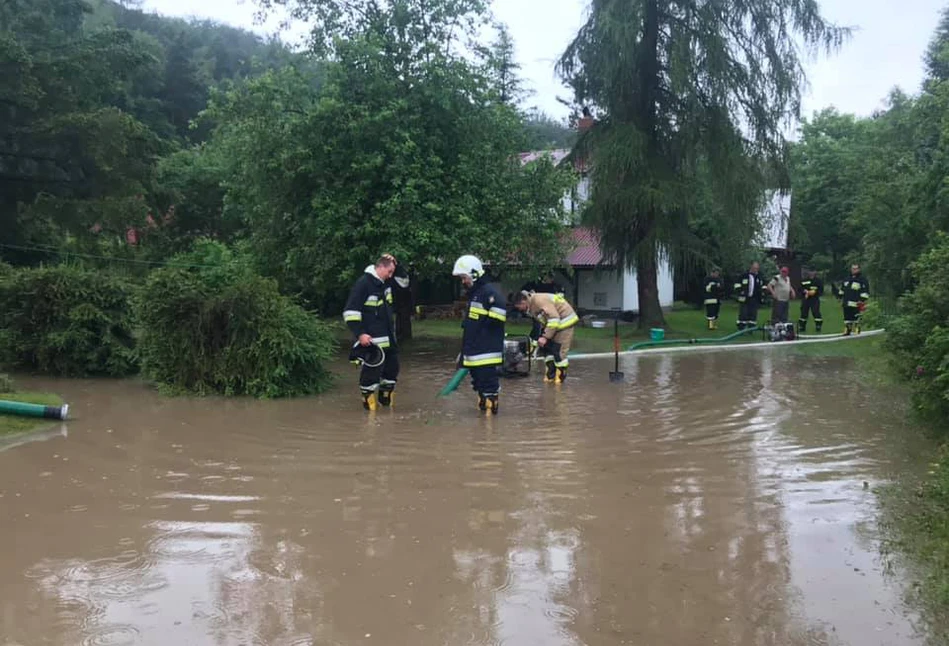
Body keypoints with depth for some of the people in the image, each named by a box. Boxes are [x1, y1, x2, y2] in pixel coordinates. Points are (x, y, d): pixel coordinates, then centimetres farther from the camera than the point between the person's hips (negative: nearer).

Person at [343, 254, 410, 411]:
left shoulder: (385, 281, 8)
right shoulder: (363, 283, -17)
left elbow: (404, 281, 24)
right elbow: (350, 311, -20)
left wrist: (396, 265, 6)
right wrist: (360, 334, -23)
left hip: (388, 338, 9)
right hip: (371, 340, -9)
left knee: (392, 367, 15)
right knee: (372, 370, -5)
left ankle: (385, 398, 30)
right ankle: (368, 402, 9)